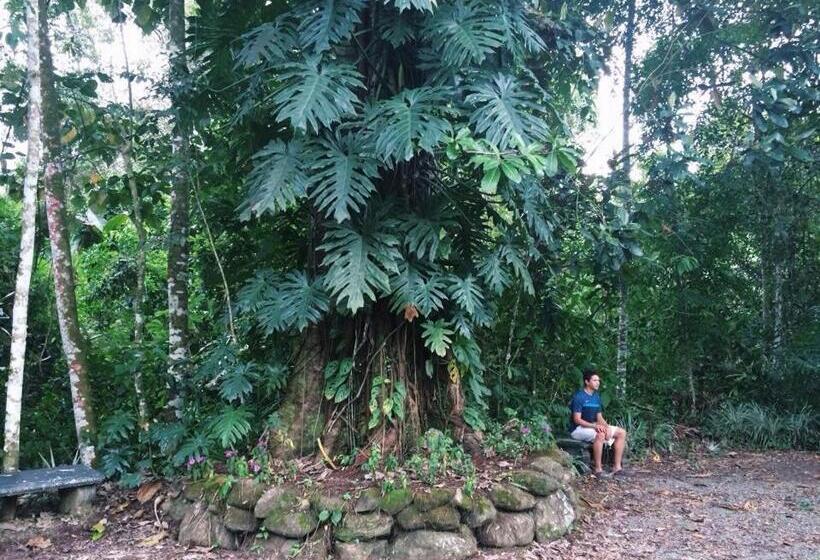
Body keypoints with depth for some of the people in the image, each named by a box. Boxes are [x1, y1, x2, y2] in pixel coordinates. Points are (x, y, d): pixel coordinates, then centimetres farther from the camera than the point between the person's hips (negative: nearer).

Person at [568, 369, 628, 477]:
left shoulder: (596, 396, 10)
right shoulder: (579, 396, -15)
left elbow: (599, 417, 9)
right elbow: (577, 420, -20)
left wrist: (607, 427, -12)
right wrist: (595, 426, -29)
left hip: (592, 426, 9)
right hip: (578, 429, -9)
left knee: (622, 432, -1)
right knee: (600, 434, -37)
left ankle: (617, 467, -3)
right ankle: (597, 469, -29)